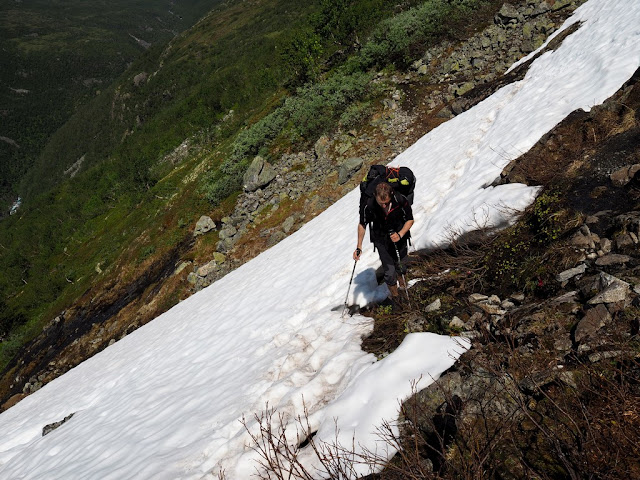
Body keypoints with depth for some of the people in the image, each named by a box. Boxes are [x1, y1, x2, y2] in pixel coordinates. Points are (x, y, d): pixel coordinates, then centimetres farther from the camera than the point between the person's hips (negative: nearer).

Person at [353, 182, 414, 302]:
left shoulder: (401, 200, -27)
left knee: (400, 265, 20)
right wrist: (359, 247, -8)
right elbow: (362, 224, -8)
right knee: (389, 271, -6)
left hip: (400, 234, 1)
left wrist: (400, 234, -26)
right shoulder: (368, 205, -27)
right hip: (381, 239, -1)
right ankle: (395, 298, 18)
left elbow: (410, 220, -10)